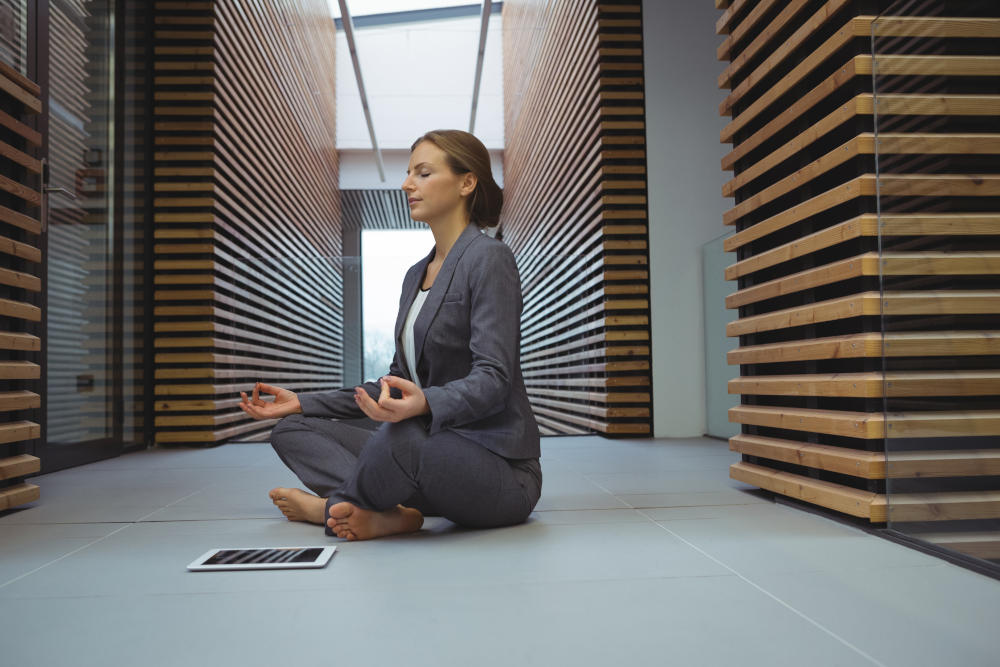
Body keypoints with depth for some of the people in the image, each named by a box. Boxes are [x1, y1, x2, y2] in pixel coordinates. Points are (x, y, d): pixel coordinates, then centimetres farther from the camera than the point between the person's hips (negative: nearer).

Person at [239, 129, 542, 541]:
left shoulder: (489, 259, -10)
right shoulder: (416, 275, 16)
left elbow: (492, 379, -20)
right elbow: (398, 386, 19)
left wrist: (424, 404, -40)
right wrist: (303, 403, 16)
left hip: (498, 471, -8)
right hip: (437, 451, 8)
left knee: (403, 435, -39)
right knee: (292, 430, 4)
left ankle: (334, 504, -7)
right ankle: (390, 514, -18)